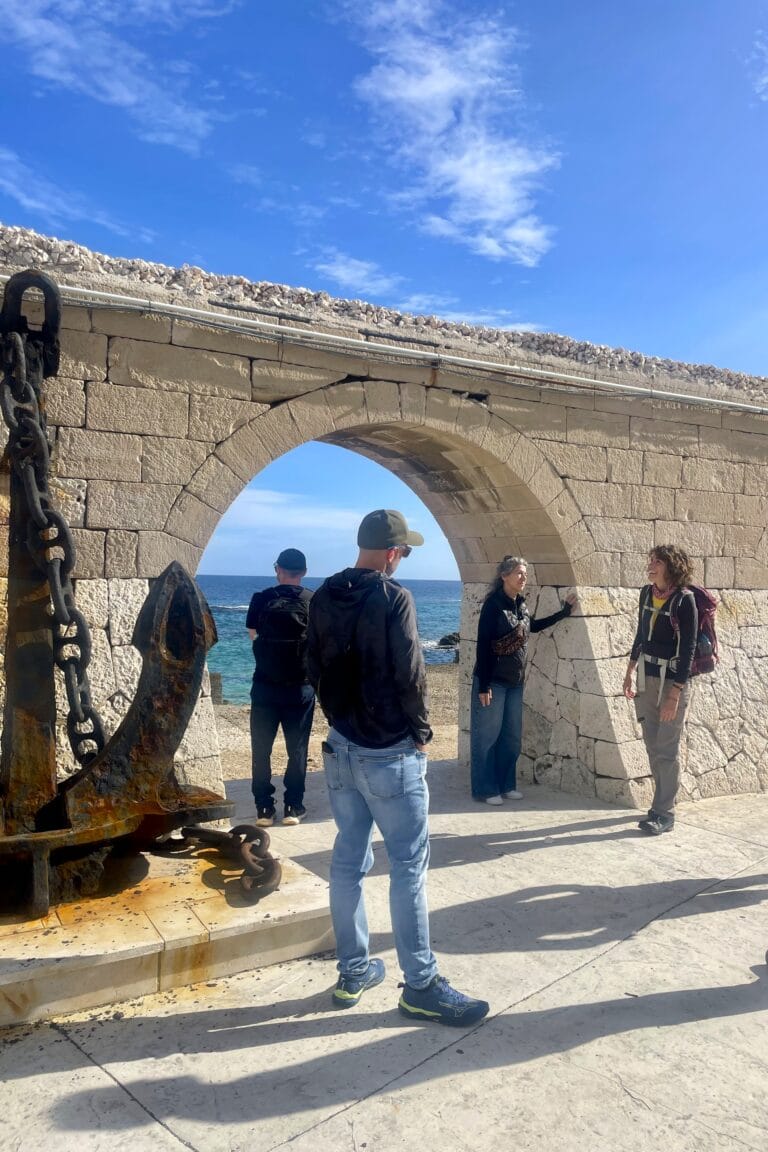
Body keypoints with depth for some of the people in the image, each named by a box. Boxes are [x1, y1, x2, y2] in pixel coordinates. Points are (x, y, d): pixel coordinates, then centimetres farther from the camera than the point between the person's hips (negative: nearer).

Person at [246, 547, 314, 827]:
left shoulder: (260, 599, -4)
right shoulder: (313, 602, -5)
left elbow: (253, 635, 11)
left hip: (265, 686, 0)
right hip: (300, 688, 0)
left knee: (261, 748, 9)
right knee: (297, 749, 10)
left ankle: (264, 808, 12)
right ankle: (293, 807, 14)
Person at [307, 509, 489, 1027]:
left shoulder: (324, 598, 5)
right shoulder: (393, 598, -16)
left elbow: (315, 668, 11)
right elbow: (410, 674, -17)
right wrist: (422, 730, -3)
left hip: (341, 746, 7)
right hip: (390, 752, -7)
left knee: (349, 859, 14)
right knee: (410, 864, 3)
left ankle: (353, 971, 27)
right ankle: (420, 985, 12)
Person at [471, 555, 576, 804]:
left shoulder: (520, 604, 7)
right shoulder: (493, 603, -15)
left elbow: (533, 626, 27)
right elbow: (483, 645, -17)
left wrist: (565, 609, 23)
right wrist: (484, 685, -19)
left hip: (515, 681, 8)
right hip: (493, 681, -8)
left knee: (512, 736, 13)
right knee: (487, 736, 1)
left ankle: (506, 785, 25)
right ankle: (485, 790, 10)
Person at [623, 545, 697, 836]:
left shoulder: (684, 600, -15)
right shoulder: (647, 593, 3)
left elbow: (688, 649, -16)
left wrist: (675, 694, -20)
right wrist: (630, 673, 15)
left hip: (672, 681, -6)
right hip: (647, 678, 6)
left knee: (666, 749, -2)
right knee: (652, 747, 12)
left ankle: (664, 814, 6)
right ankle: (663, 802, 26)